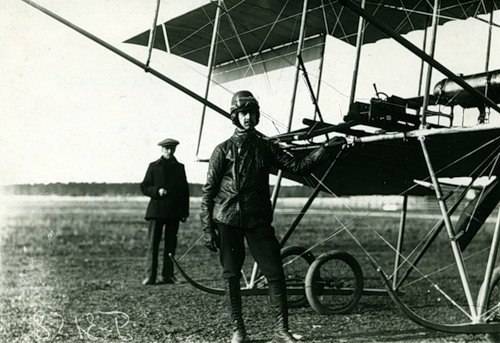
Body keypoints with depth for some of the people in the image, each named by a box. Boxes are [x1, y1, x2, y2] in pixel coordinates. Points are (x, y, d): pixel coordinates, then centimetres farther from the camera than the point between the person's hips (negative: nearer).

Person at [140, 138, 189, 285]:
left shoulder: (179, 167, 12)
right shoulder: (154, 166, 5)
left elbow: (185, 190, 13)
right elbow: (144, 187, 5)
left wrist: (185, 211, 7)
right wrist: (157, 191, -15)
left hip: (174, 211, 3)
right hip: (156, 210, -2)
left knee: (171, 244, 5)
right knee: (153, 243, -5)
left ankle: (168, 275, 10)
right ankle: (150, 276, -4)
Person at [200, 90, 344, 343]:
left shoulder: (266, 148, 10)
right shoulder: (223, 150, 2)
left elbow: (297, 167, 3)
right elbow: (208, 192, 0)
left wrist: (324, 149, -9)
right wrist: (207, 229, -5)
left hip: (258, 221, 2)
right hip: (228, 222, -2)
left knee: (275, 274, -4)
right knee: (231, 277, 3)